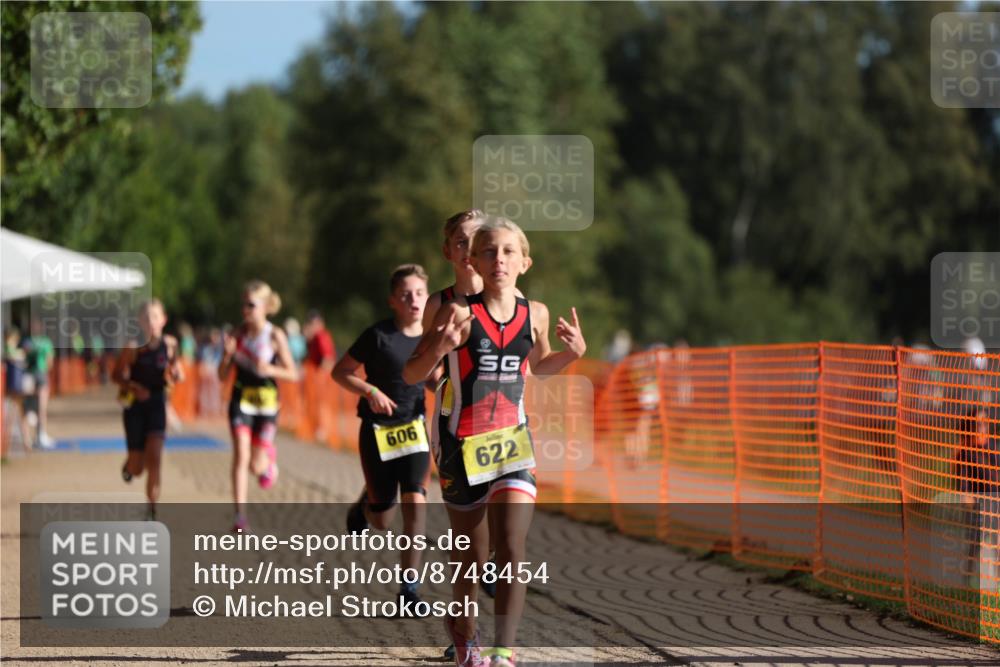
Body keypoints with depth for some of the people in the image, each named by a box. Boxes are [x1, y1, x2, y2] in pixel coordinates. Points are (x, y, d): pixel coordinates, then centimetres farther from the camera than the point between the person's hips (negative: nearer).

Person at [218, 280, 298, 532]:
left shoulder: (275, 336, -8)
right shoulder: (237, 334, -1)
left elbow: (292, 373, -4)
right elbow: (222, 375, 3)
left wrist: (270, 369, -22)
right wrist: (228, 354, -16)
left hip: (267, 401, -1)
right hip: (241, 400, 1)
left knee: (257, 465, 2)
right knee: (241, 456, -14)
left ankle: (269, 457, 41)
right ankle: (240, 515, -12)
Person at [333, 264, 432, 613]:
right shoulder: (378, 335, -12)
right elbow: (340, 372, -6)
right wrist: (371, 391, -20)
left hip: (414, 428, 3)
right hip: (377, 430, -3)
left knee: (416, 502, -14)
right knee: (382, 520, 3)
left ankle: (408, 587, -6)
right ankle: (364, 505, 42)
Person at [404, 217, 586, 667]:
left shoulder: (534, 314, 2)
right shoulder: (459, 313, -11)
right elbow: (411, 375, -8)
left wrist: (573, 353, 1)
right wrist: (438, 349, -28)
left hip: (513, 443, 2)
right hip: (462, 444, -2)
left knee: (511, 549, -16)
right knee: (472, 556, 12)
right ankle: (461, 626, 41)